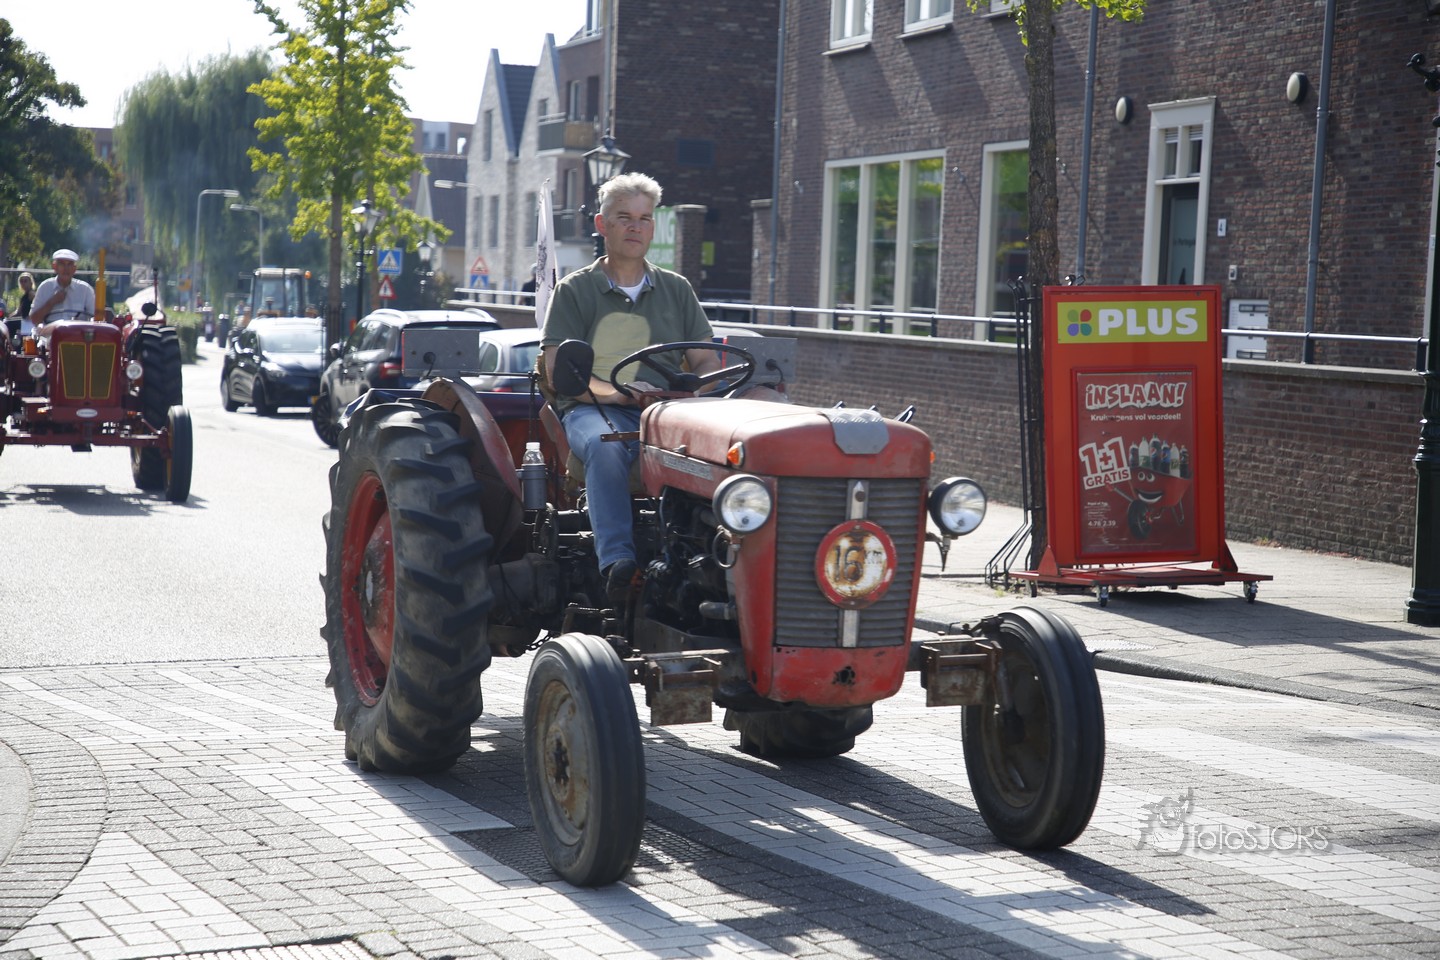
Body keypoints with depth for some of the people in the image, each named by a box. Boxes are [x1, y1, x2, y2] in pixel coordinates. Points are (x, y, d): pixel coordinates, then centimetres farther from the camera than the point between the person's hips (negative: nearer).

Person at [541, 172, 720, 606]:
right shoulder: (575, 290, 11)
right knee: (606, 447, -40)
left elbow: (708, 361, 17)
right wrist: (616, 392, -18)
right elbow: (558, 370, 0)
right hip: (593, 409, -2)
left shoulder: (676, 289, 21)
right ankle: (617, 561, -51)